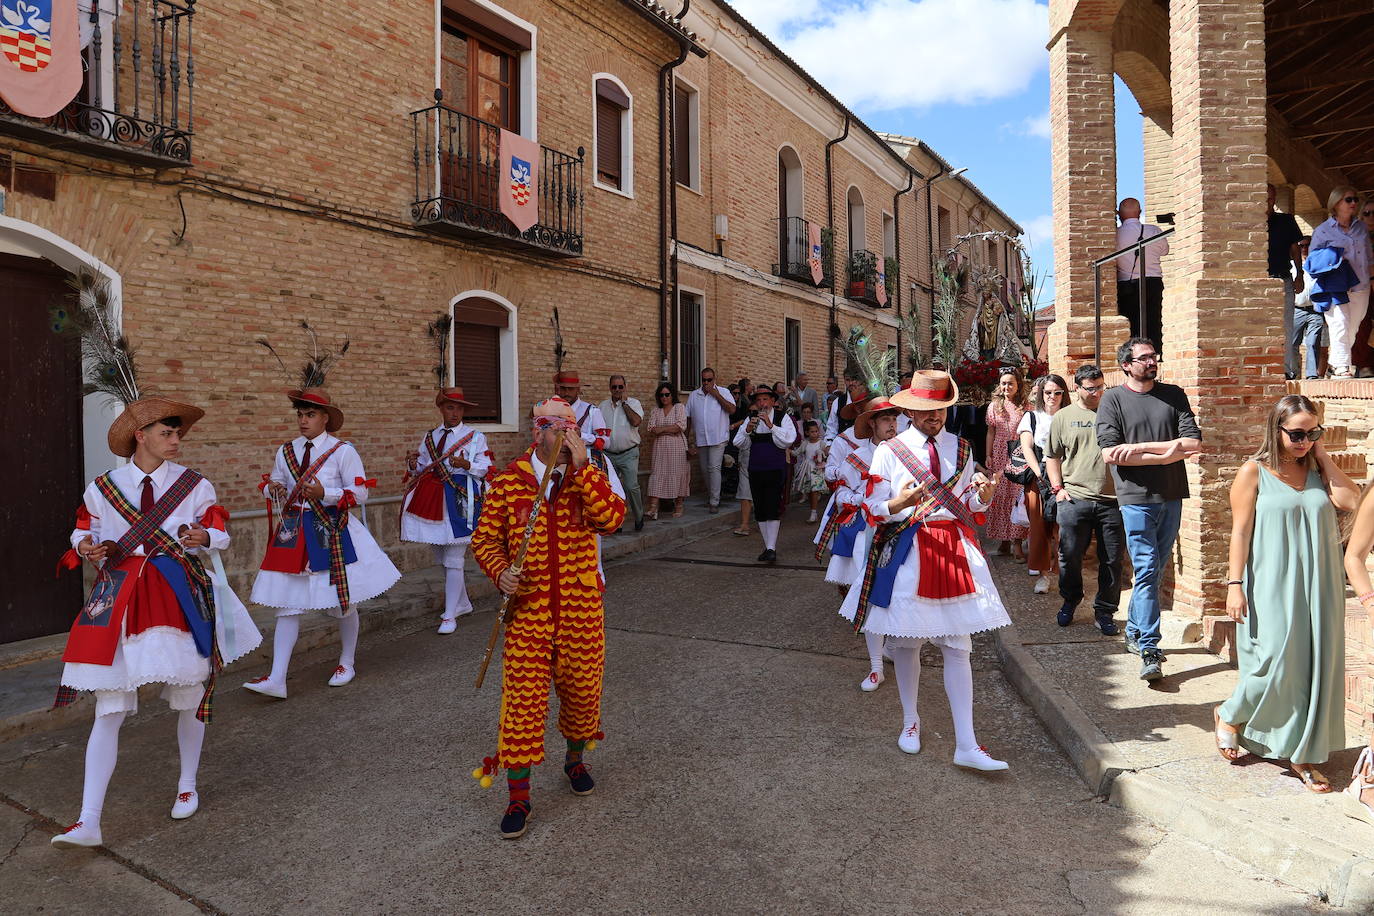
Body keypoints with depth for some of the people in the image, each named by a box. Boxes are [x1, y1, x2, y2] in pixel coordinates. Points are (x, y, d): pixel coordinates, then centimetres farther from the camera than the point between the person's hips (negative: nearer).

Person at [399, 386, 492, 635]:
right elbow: (421, 467, 17)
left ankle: (450, 615, 2)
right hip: (432, 499, 6)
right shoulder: (430, 437, 15)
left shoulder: (475, 436, 1)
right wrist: (413, 465, -5)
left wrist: (467, 464, -23)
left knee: (453, 559, -6)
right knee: (442, 556, 13)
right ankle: (462, 603, 31)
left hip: (460, 499, -6)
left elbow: (486, 468, -5)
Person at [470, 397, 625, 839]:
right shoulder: (508, 481, -2)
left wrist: (582, 467, -22)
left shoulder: (588, 476, 1)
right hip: (528, 607, -1)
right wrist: (500, 571, -15)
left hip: (582, 608, 2)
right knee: (522, 697, -2)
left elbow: (611, 518, -18)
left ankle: (574, 760, 43)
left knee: (582, 688, 14)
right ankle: (518, 797, 14)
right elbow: (485, 538, 4)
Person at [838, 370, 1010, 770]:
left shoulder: (962, 449, 9)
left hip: (955, 549, 2)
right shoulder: (888, 451, -1)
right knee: (906, 642, 9)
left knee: (957, 647, 0)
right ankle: (910, 721, 31)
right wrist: (899, 504, -23)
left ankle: (966, 745, 5)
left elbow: (968, 506, 13)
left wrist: (983, 496, -9)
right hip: (905, 552, -2)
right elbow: (874, 508, -2)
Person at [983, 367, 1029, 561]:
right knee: (1000, 495, 4)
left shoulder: (1025, 406, 2)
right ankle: (1004, 539, 13)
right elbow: (991, 432, 8)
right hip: (999, 454, 2)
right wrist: (988, 455, 2)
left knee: (1018, 495, -6)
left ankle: (1016, 542, -5)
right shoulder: (994, 406, 8)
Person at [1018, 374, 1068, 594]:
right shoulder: (1032, 417, 11)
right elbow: (1026, 447, 2)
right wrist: (1040, 475, -11)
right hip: (1037, 478, 0)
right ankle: (1042, 573, 6)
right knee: (1039, 525, -3)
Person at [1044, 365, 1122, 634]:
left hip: (1112, 501, 0)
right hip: (1074, 500, 0)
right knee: (1070, 557, 6)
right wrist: (1057, 488, 3)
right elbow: (1052, 456, 13)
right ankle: (1069, 601, 29)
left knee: (1111, 560, 5)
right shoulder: (1063, 417, 9)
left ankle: (1104, 611, 19)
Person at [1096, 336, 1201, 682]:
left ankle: (1134, 632, 27)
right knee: (1146, 571, -8)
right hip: (1137, 498, -4)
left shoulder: (1174, 395, 10)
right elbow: (1110, 454, -11)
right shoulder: (1113, 400, 0)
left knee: (1156, 571, 12)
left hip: (1172, 497, 4)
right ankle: (1149, 651, -6)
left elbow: (1193, 442, -2)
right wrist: (1166, 453, -10)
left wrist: (1140, 448, -11)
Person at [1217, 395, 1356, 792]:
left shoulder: (1317, 469, 9)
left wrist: (1322, 456, -5)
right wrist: (1235, 584, -12)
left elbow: (1349, 500, -10)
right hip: (1271, 587, -4)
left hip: (1317, 587, 5)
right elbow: (1240, 531, -7)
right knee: (1274, 662, -7)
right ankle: (1229, 716, 21)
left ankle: (1302, 754, 21)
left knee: (1311, 666, 8)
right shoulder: (1254, 471, -4)